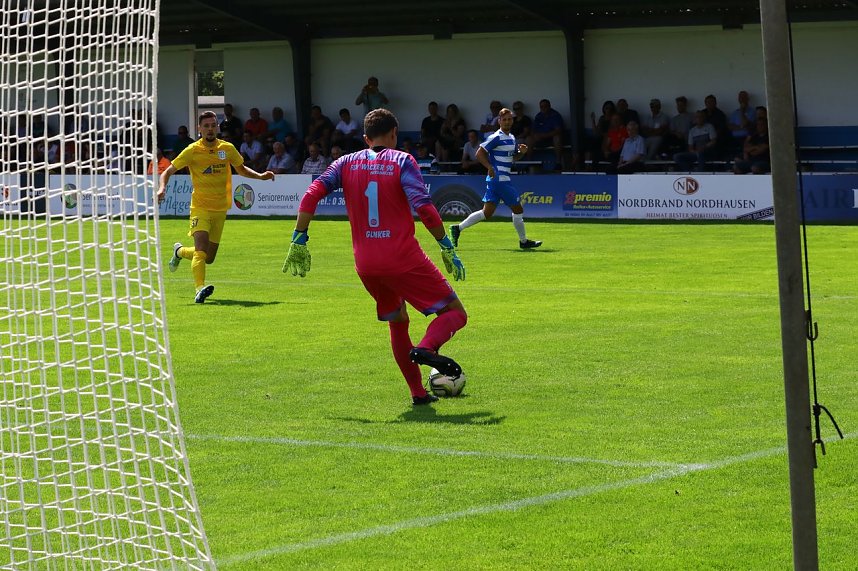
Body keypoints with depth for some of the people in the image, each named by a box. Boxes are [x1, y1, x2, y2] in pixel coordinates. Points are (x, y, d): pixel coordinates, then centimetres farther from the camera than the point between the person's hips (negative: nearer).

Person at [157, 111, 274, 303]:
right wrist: (162, 188, -23)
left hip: (220, 209, 4)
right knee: (201, 249, -26)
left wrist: (260, 176, 5)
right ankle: (200, 289, -35)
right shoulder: (192, 151, -7)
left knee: (209, 258, 11)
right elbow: (168, 171, -3)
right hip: (200, 207, -4)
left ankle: (180, 251, 39)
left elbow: (241, 169, 21)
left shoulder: (228, 149, 2)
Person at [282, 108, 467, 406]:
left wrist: (298, 241, 1)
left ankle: (418, 392, 22)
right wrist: (447, 247, -8)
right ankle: (426, 348, -27)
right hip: (404, 258, -5)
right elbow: (423, 207, -14)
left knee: (397, 322, 25)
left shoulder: (347, 163, 10)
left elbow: (312, 194, -2)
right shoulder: (401, 161, -2)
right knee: (455, 312, 3)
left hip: (365, 264, 5)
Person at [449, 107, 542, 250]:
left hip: (494, 180, 9)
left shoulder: (512, 138, 16)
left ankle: (458, 228, 6)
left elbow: (513, 157, 28)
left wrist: (521, 152, 7)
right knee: (518, 209, 0)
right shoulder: (496, 137, -11)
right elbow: (480, 153, -12)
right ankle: (523, 241, 12)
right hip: (499, 178, -9)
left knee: (487, 213, 7)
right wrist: (490, 167, -22)